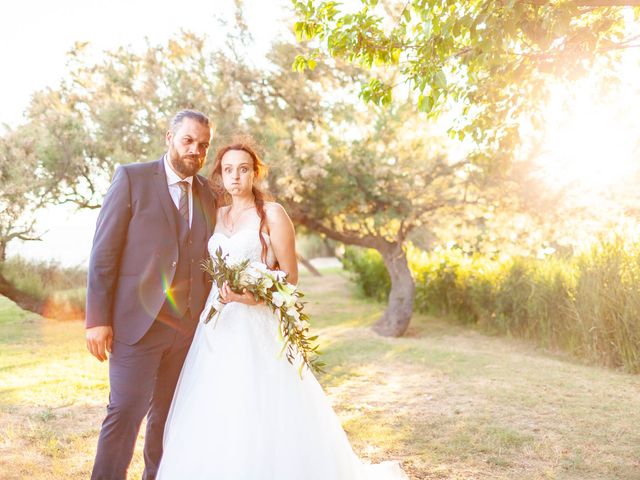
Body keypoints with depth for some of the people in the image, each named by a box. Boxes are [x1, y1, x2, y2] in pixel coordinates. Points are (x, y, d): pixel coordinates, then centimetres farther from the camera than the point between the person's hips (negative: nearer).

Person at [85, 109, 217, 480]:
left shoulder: (209, 195, 10)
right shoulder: (132, 178, -3)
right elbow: (104, 252, -6)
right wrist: (98, 319, -11)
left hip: (189, 326, 5)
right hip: (138, 321, -4)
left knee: (169, 415, 14)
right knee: (125, 412, -4)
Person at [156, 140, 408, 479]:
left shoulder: (272, 214, -3)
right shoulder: (217, 216, 13)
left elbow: (290, 277, -5)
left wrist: (254, 296, -20)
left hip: (258, 327, -5)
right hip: (218, 328, 5)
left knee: (263, 416, -6)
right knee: (213, 418, 6)